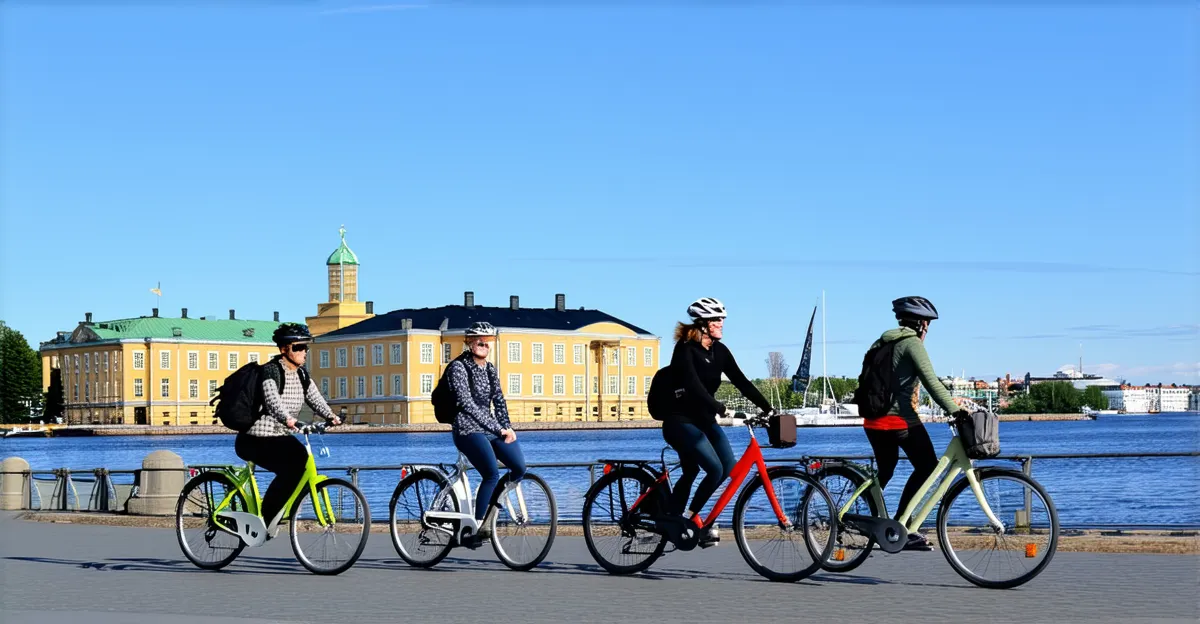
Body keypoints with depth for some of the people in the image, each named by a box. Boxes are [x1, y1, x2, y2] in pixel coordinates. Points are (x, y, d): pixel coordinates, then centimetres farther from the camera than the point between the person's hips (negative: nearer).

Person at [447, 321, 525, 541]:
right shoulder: (459, 367, -8)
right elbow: (467, 404, -16)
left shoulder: (490, 369, 14)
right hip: (469, 430, -7)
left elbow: (499, 400, 12)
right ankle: (475, 527, -14)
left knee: (519, 467, -9)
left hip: (491, 429, 7)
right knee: (492, 475, -25)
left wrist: (507, 427, -7)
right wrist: (498, 428, -18)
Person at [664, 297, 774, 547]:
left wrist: (768, 408, -8)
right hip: (681, 420, -7)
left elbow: (741, 382, 1)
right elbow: (693, 385, -29)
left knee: (729, 467, -5)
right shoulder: (685, 349, -15)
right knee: (715, 469, -21)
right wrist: (719, 409, -38)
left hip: (704, 420, 7)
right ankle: (690, 516, 0)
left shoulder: (719, 351, 5)